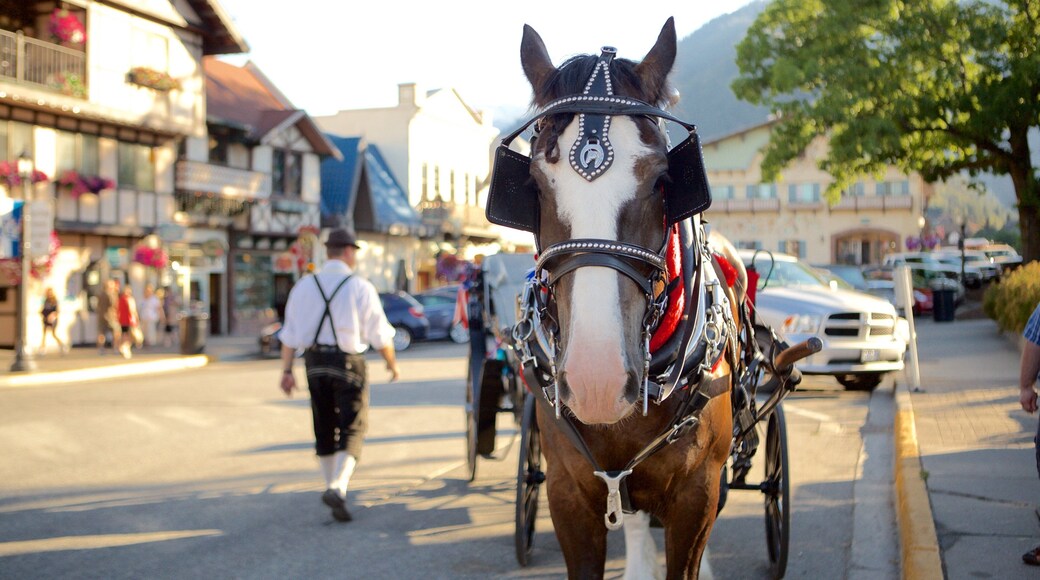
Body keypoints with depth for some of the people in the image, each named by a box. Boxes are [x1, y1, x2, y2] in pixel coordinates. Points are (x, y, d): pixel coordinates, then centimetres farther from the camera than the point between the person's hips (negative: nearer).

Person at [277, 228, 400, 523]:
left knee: (324, 429, 16)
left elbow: (290, 333, 2)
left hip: (315, 364, 4)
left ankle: (333, 486, 27)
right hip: (348, 365, -4)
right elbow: (379, 334, -5)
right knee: (352, 429, 0)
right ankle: (337, 488, -18)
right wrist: (392, 364, 10)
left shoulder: (304, 286, 4)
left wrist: (287, 370, 4)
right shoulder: (360, 287, -8)